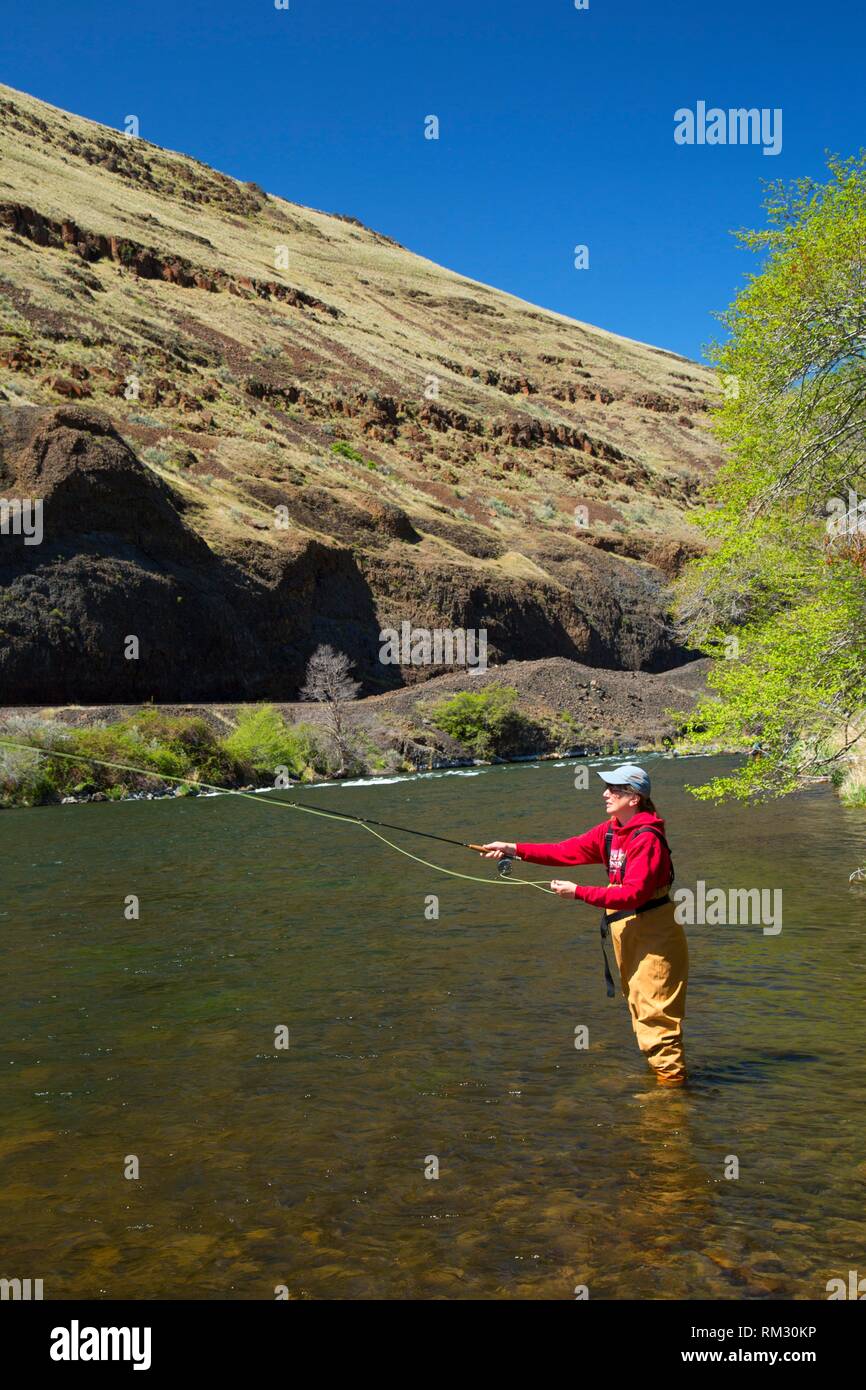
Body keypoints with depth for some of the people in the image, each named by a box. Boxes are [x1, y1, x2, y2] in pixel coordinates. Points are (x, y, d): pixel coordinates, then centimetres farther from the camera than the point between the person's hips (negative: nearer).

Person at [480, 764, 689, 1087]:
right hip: (625, 931, 10)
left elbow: (633, 894, -26)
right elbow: (569, 851, 3)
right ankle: (660, 1071, 30)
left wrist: (579, 892, -27)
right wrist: (515, 849, -4)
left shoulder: (647, 839, -21)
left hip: (653, 935, -10)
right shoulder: (610, 831, 7)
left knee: (654, 1012, -5)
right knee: (640, 1008, 18)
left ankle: (672, 1079, 6)